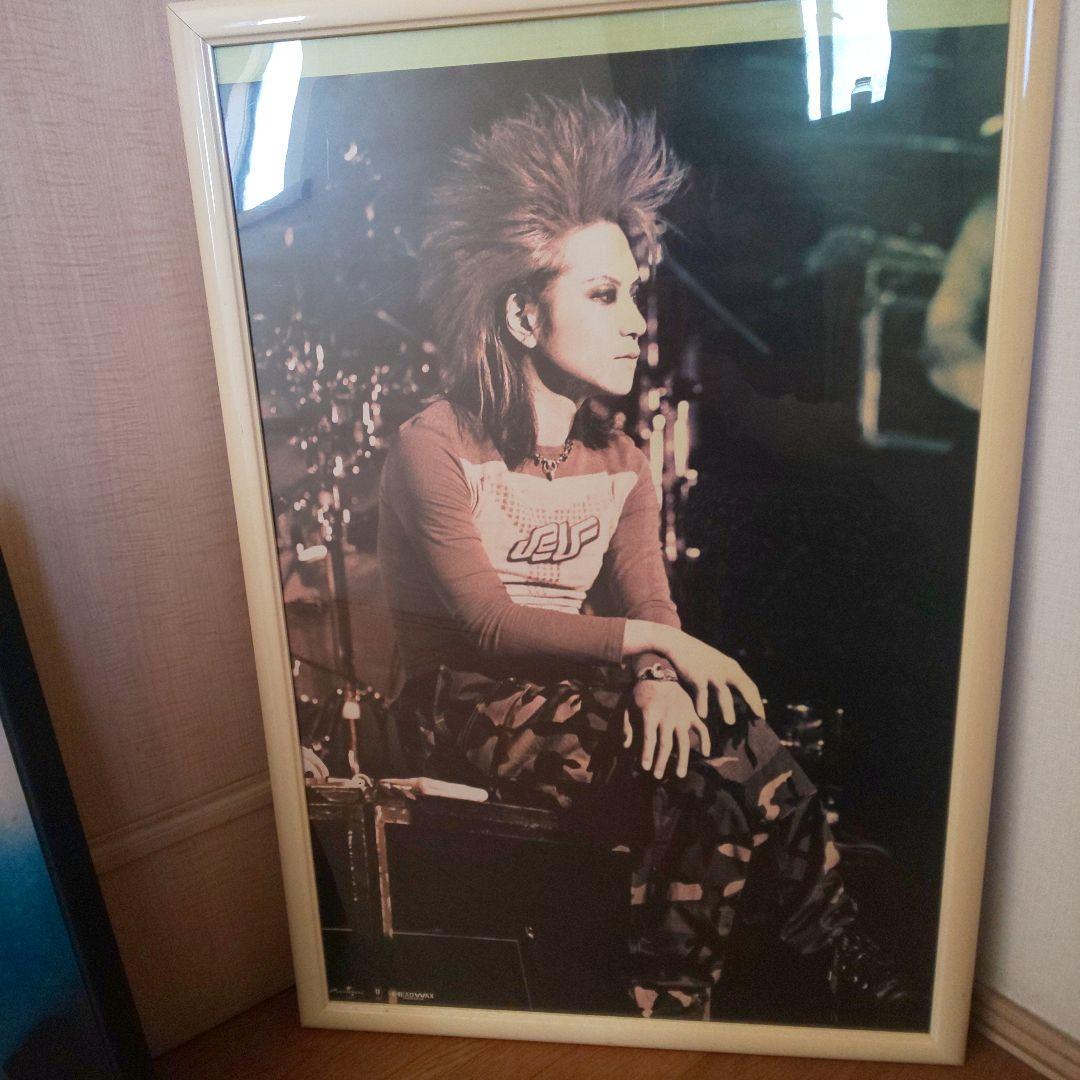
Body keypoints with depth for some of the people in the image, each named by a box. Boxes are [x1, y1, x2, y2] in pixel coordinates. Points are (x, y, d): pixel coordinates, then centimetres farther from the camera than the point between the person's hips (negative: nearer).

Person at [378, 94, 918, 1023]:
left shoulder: (621, 462, 5)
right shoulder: (434, 447, -14)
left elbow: (650, 604, -4)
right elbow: (490, 623, -20)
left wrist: (662, 679, -27)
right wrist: (653, 641, -28)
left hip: (578, 685, 6)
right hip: (470, 701, -5)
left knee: (721, 743, -23)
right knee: (718, 778, -25)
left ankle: (671, 1005, -4)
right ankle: (834, 953, -1)